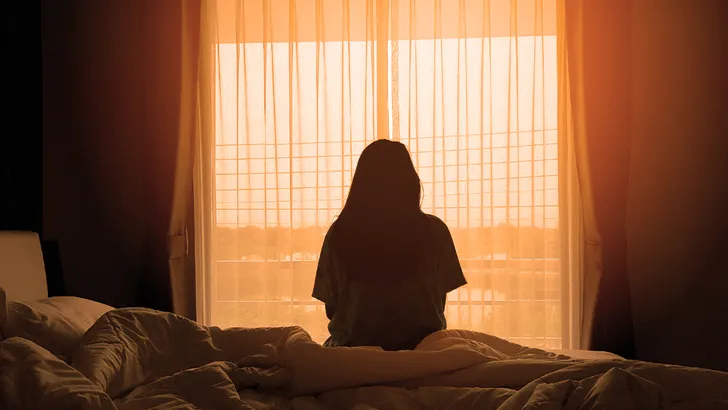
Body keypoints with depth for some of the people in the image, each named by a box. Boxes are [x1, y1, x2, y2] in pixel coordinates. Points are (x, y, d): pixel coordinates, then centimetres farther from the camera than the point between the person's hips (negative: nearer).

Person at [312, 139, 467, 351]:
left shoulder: (339, 233, -6)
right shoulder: (434, 231, -7)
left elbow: (331, 307, 0)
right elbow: (438, 302, 1)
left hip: (355, 344, 1)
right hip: (420, 344, 0)